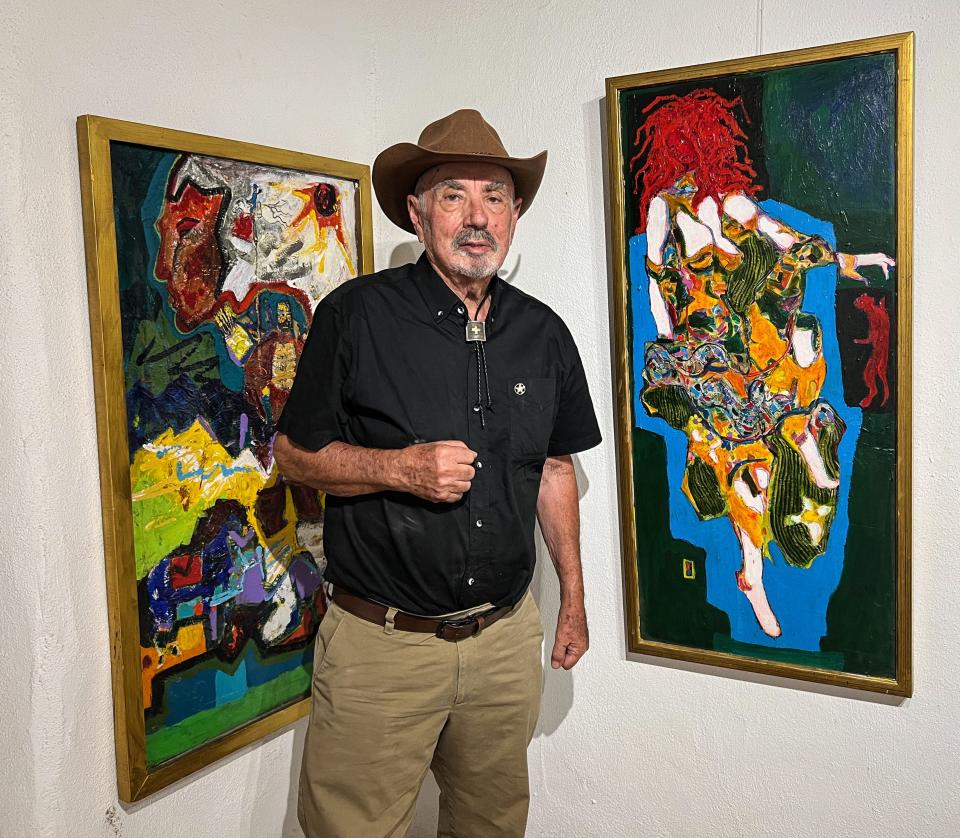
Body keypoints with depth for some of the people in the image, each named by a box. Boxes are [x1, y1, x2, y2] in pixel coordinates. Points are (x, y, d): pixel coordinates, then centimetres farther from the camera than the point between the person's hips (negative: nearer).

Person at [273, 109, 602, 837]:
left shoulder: (544, 333, 4)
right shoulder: (357, 314, -9)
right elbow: (294, 452, -3)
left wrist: (573, 597, 13)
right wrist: (399, 468, -20)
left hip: (506, 636, 4)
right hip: (381, 641, -4)